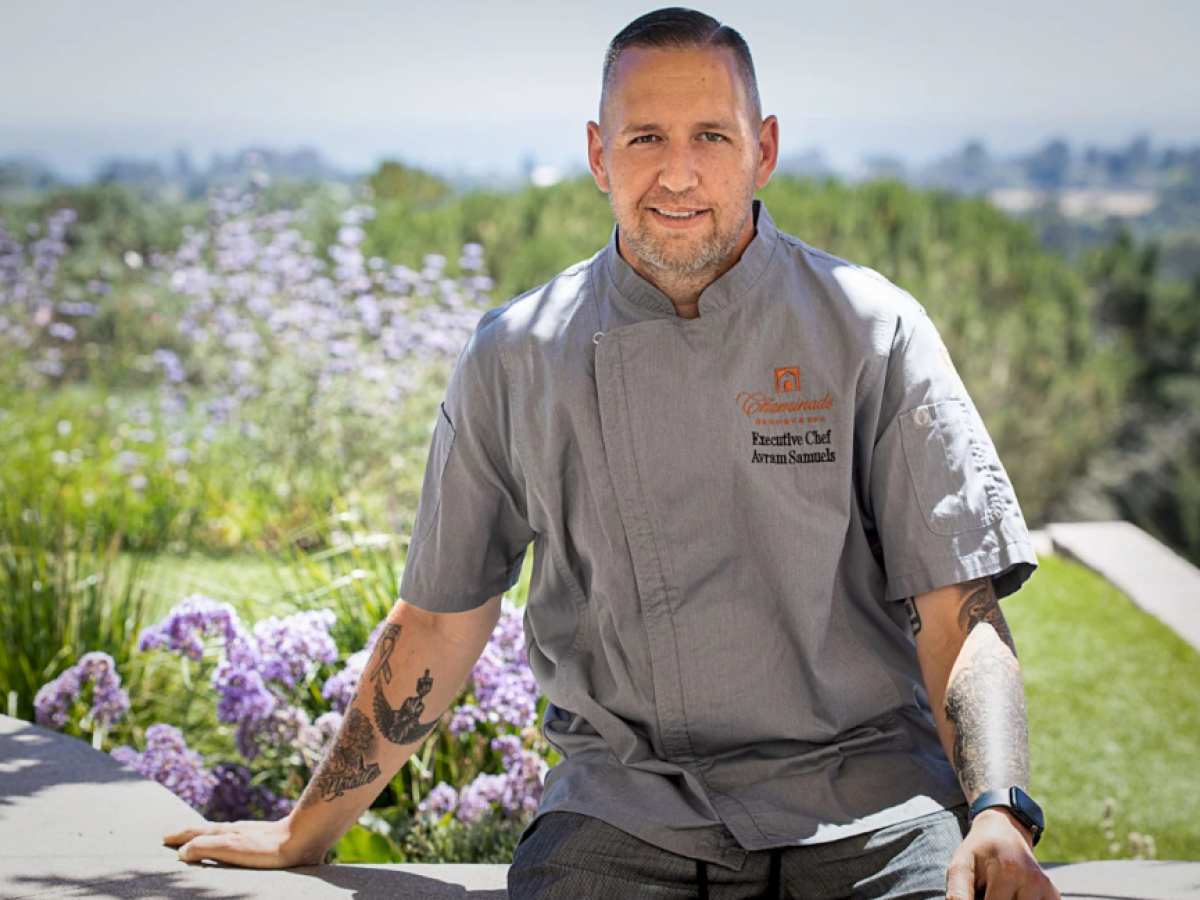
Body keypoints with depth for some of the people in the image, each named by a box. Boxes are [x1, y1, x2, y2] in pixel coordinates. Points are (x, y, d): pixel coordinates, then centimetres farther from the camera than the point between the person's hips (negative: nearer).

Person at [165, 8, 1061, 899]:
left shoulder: (872, 332, 1)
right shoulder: (516, 357, 6)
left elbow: (957, 609, -3)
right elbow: (442, 615, 14)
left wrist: (999, 815, -20)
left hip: (863, 797, -1)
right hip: (627, 801, 1)